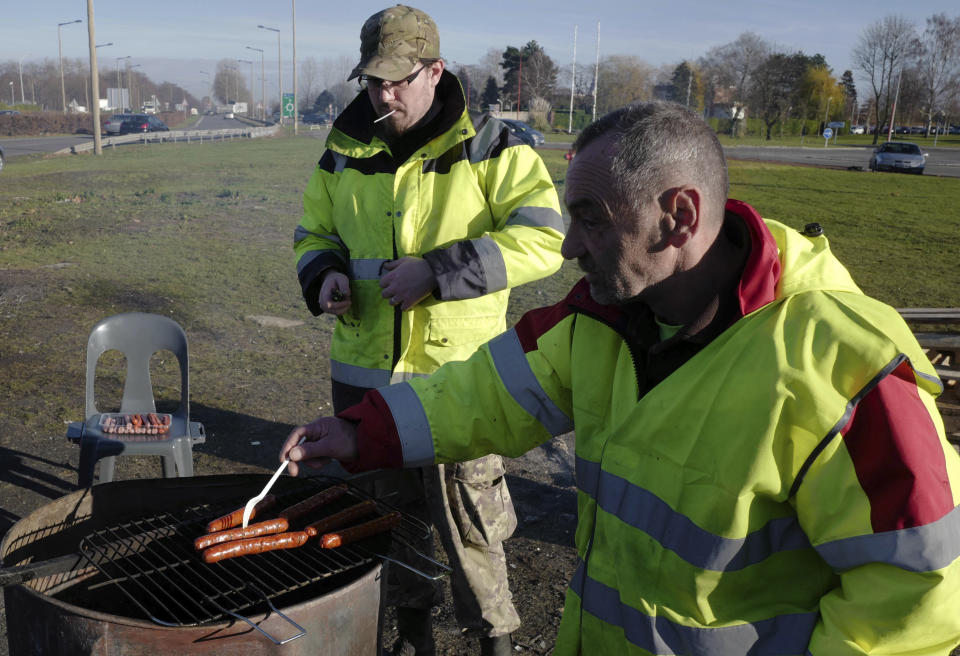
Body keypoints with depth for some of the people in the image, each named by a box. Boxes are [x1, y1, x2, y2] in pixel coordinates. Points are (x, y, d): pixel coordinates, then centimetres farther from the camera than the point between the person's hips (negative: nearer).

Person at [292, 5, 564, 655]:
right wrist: (326, 275, -5)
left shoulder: (490, 149, -7)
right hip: (364, 370, 5)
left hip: (457, 372, -4)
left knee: (468, 518, 5)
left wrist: (438, 271, -23)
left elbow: (543, 238, -16)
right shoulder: (345, 154, 7)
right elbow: (314, 231, 19)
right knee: (389, 507, 19)